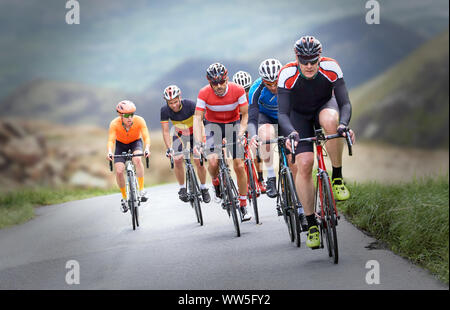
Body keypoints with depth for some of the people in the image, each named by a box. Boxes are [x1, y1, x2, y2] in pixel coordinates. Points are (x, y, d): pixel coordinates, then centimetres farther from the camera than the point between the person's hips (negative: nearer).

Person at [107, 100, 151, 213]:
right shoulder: (114, 124, -29)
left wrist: (147, 149, -53)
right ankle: (124, 198, 6)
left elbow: (146, 137, -34)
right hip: (121, 145, 1)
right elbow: (111, 140, -34)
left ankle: (142, 190, -24)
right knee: (119, 171, -16)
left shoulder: (139, 121, -29)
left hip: (136, 142, -1)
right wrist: (110, 152, -53)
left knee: (137, 159, -34)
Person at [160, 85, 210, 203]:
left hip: (194, 133, -2)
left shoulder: (190, 104, -31)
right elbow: (165, 131, -21)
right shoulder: (165, 110, -24)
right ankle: (182, 188, 1)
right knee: (177, 160, -16)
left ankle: (203, 188, 7)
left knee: (198, 161, -12)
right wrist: (169, 148, -32)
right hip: (179, 134, 2)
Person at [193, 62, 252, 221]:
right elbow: (197, 118, -21)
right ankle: (216, 182, 12)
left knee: (239, 165, -8)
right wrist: (198, 142, -33)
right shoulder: (204, 93, -24)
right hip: (213, 124, 0)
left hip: (233, 124, 0)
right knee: (213, 161, -24)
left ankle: (243, 205, 5)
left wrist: (241, 133, -28)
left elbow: (245, 115, -13)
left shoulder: (238, 90, -23)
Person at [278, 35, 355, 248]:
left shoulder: (331, 68, -27)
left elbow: (345, 103, -26)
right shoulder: (287, 74, -28)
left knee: (330, 120, -39)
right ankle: (311, 224, -5)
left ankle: (337, 177, -21)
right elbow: (282, 113, -28)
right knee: (304, 165, -16)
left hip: (325, 106, 0)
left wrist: (344, 124, -46)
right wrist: (291, 132, -48)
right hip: (299, 115, 0)